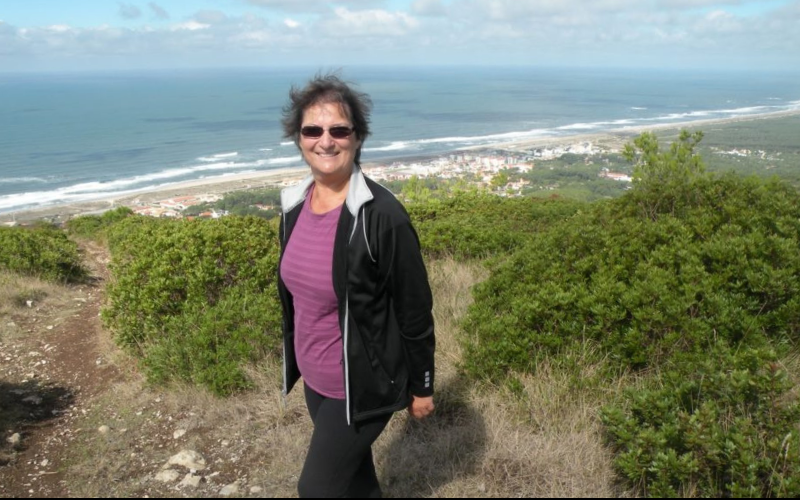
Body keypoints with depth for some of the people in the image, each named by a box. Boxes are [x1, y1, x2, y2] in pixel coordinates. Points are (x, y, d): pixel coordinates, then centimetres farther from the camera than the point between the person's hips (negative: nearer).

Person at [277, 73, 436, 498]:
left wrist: (421, 387, -7)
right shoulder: (294, 205, -3)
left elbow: (415, 311, -15)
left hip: (363, 385, -6)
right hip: (314, 378, 6)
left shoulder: (381, 215, -23)